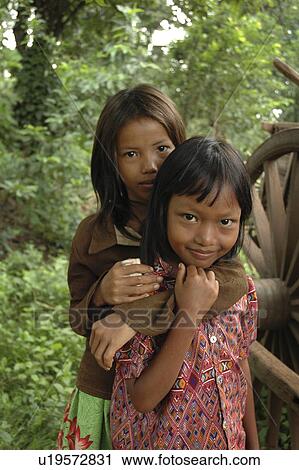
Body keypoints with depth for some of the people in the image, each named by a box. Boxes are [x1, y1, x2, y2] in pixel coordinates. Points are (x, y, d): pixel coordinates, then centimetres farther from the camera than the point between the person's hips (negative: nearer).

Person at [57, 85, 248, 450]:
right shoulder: (92, 234, -6)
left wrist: (136, 315, -34)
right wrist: (102, 295, -24)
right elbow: (78, 321, 0)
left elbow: (235, 280, -28)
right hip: (104, 391, 1)